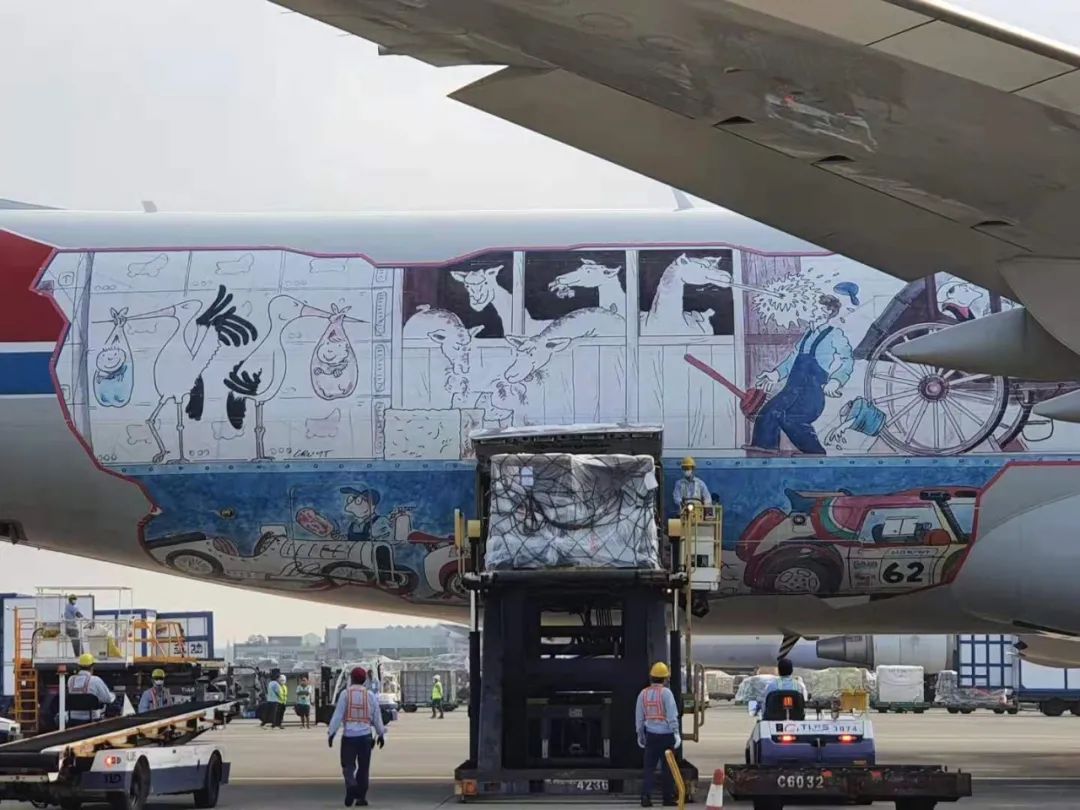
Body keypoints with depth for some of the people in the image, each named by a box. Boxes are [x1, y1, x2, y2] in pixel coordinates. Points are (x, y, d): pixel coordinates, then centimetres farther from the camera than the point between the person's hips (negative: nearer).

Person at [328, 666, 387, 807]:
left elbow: (338, 714, -8)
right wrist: (381, 733, 21)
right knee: (363, 767, 11)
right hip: (365, 735, 2)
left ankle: (351, 785, -25)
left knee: (348, 765, 4)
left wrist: (331, 732, -3)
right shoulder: (370, 695, 4)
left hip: (349, 735, -2)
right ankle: (361, 797, 11)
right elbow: (377, 717, 9)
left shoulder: (345, 693, -4)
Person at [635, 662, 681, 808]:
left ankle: (646, 797, -4)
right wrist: (676, 733, -13)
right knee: (667, 767, 5)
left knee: (649, 767, 6)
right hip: (666, 734, -4)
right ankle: (668, 798, 10)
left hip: (650, 735, 4)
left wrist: (640, 735, 20)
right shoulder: (666, 693, -10)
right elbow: (672, 715, -15)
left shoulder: (643, 694, 5)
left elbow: (639, 717, 11)